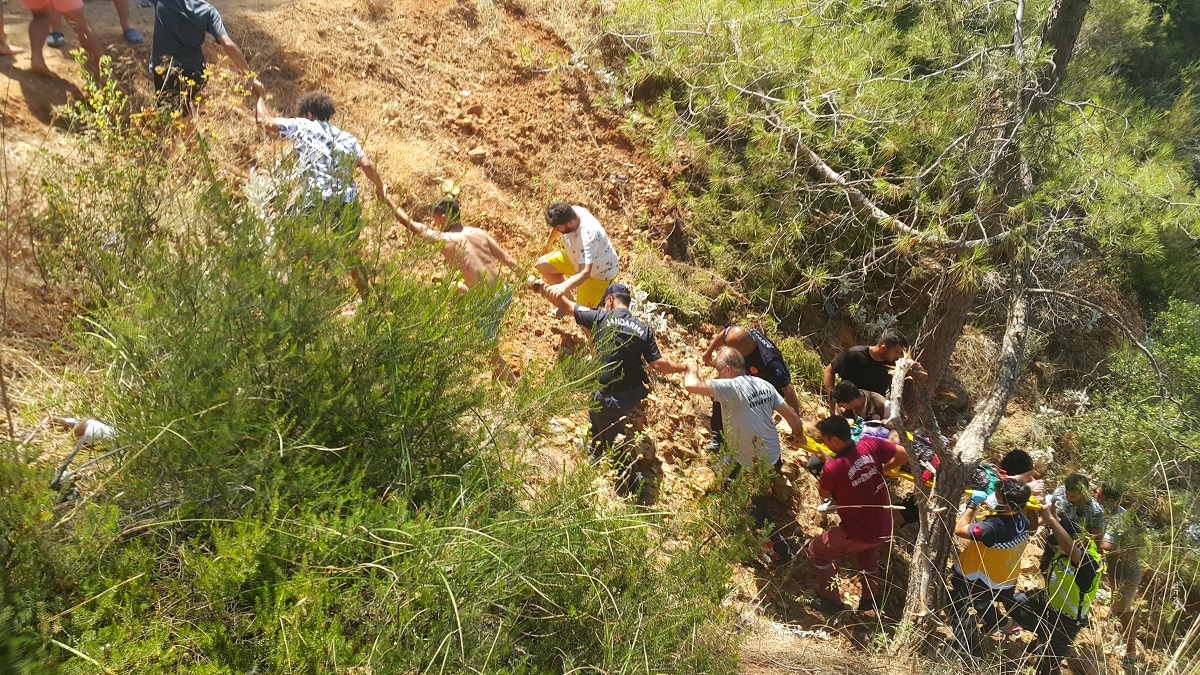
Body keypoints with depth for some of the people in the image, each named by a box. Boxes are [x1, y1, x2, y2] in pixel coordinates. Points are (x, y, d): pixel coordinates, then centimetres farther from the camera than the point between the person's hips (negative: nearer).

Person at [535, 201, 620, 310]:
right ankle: (571, 300, 17)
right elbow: (556, 228, 6)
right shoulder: (569, 213, -22)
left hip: (600, 272, -8)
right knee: (543, 264, 2)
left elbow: (585, 272, -51)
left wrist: (564, 286, -67)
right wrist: (549, 243, 25)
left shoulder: (588, 235, -44)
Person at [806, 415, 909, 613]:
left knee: (816, 550, 19)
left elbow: (823, 494, -7)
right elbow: (904, 456, 0)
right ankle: (872, 597, 51)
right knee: (867, 555, 38)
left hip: (858, 533, -6)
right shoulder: (871, 445, -15)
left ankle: (831, 600, 28)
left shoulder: (832, 468, -28)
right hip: (883, 528, 6)